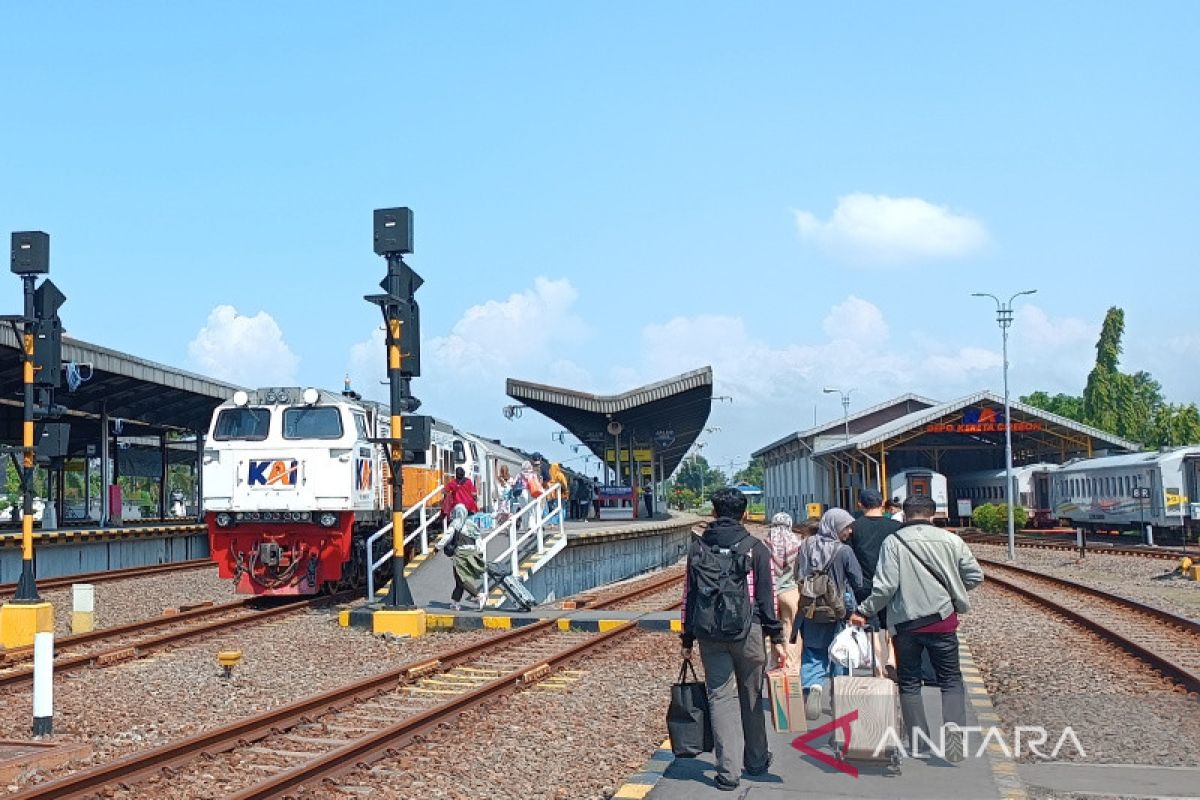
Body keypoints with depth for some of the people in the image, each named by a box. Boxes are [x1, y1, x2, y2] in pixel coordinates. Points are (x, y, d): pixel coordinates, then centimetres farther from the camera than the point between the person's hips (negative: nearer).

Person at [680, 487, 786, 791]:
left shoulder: (697, 547, 6)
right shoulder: (755, 548, -1)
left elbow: (689, 595, 8)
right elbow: (766, 596, -3)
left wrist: (688, 639, 14)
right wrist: (776, 637, 1)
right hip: (748, 631, -1)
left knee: (721, 697, 3)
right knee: (751, 696, 13)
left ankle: (728, 771, -3)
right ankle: (756, 760, 26)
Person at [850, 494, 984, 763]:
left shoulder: (893, 542, -8)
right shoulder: (950, 540, -2)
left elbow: (885, 585, -12)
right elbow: (975, 575, 2)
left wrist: (863, 612, 0)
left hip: (905, 622, -1)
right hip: (943, 620, 1)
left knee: (909, 682, 12)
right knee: (950, 679, 11)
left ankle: (918, 742, 10)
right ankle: (953, 724, -14)